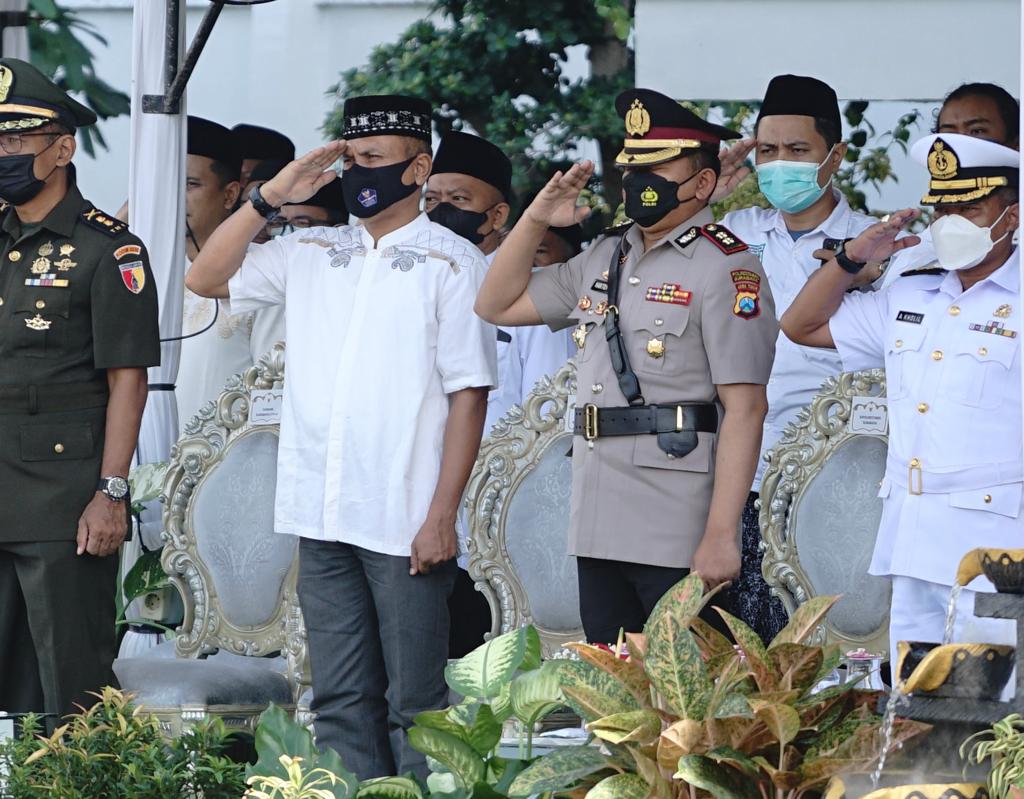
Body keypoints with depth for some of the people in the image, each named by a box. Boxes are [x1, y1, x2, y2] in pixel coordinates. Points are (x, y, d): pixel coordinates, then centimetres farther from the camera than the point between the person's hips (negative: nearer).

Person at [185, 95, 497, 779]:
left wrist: (442, 516, -13)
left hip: (404, 526, -5)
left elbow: (468, 394, -6)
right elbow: (206, 278, 14)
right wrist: (270, 197, 2)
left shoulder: (452, 263, -1)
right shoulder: (312, 254, 14)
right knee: (340, 701, 9)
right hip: (322, 518, 5)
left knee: (414, 703, -1)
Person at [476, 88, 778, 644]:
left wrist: (720, 536, -20)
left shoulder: (726, 267, -8)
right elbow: (498, 305, 27)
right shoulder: (605, 259, 16)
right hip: (598, 532, 8)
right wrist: (536, 220, 11)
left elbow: (744, 409, -14)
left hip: (678, 536, -7)